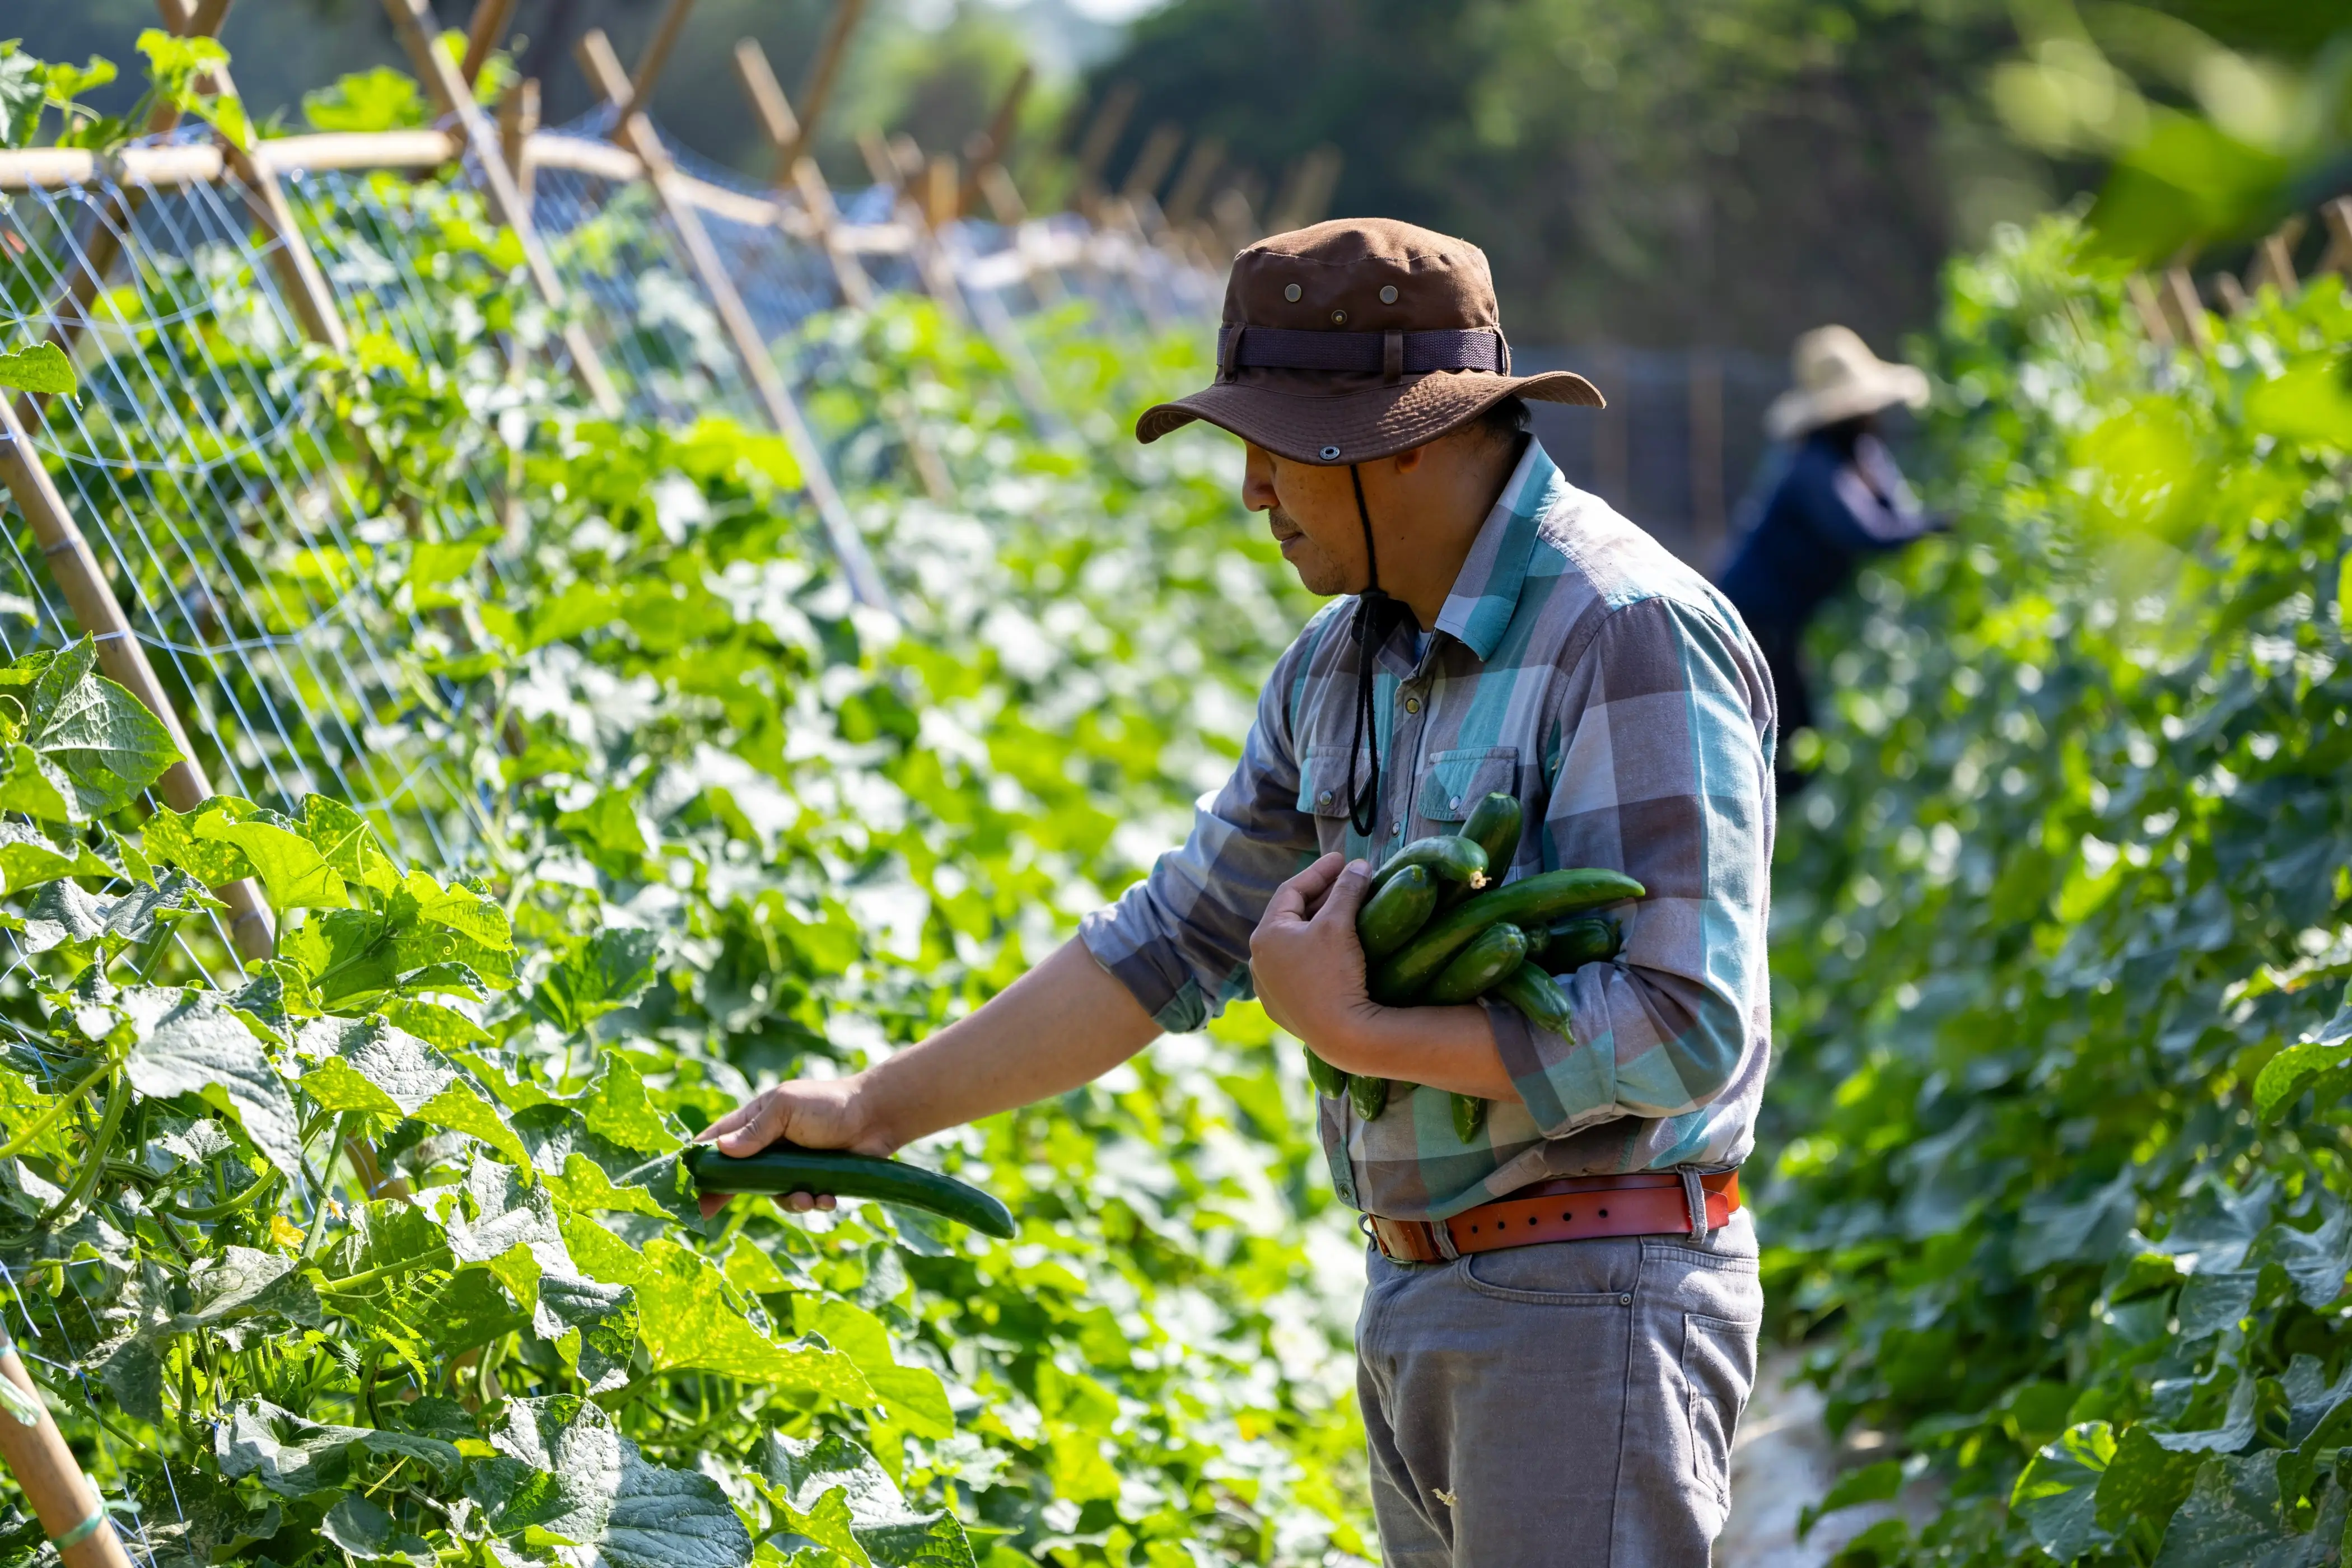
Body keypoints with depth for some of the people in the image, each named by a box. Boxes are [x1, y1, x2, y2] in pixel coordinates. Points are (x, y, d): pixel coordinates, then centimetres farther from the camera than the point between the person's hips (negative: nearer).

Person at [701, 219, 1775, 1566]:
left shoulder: (1632, 635, -14)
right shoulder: (1342, 666, 12)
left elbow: (1680, 1030, -21)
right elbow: (1173, 942, 18)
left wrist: (1351, 1029, -14)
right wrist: (878, 1108, 16)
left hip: (1593, 1304, -8)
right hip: (1413, 1305, 8)